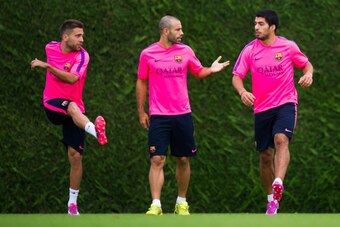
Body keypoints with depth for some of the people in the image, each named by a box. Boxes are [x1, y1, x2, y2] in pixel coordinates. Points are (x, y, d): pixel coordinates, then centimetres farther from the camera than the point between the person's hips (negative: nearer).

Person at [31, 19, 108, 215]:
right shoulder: (51, 48, 3)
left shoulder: (82, 56, -8)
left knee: (76, 155, -6)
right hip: (52, 104, 0)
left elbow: (71, 78, -23)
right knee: (72, 107, -37)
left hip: (75, 110, 0)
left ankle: (73, 203, 8)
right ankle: (94, 130, -68)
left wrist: (46, 66, -26)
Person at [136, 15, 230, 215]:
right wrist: (141, 112, 5)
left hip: (182, 114, 3)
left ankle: (182, 202, 19)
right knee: (157, 159, -10)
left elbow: (199, 72, 15)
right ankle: (156, 205, -12)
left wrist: (211, 70, -8)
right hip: (158, 115, -3)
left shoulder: (185, 51, 6)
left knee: (183, 160, 7)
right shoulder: (148, 54, 0)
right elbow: (141, 83, 7)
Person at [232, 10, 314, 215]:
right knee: (265, 155, 6)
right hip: (262, 108, 3)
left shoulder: (288, 47, -2)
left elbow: (306, 64, 11)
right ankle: (271, 199, 21)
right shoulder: (250, 50, 1)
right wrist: (243, 92, -22)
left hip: (286, 103, -3)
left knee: (281, 139, -29)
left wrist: (308, 74, -13)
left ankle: (278, 184, -45)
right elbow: (237, 76, 0)